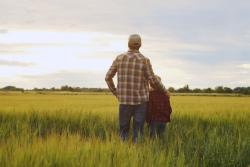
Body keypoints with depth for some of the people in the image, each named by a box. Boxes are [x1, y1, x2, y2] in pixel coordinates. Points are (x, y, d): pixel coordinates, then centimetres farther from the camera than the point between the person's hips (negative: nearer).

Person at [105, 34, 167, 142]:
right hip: (140, 101, -1)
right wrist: (164, 90, 11)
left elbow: (108, 77, 3)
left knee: (124, 130, 10)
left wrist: (115, 92, 19)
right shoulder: (145, 60, -8)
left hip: (125, 100, 2)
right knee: (138, 132, 2)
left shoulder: (119, 58, -1)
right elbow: (153, 81, -7)